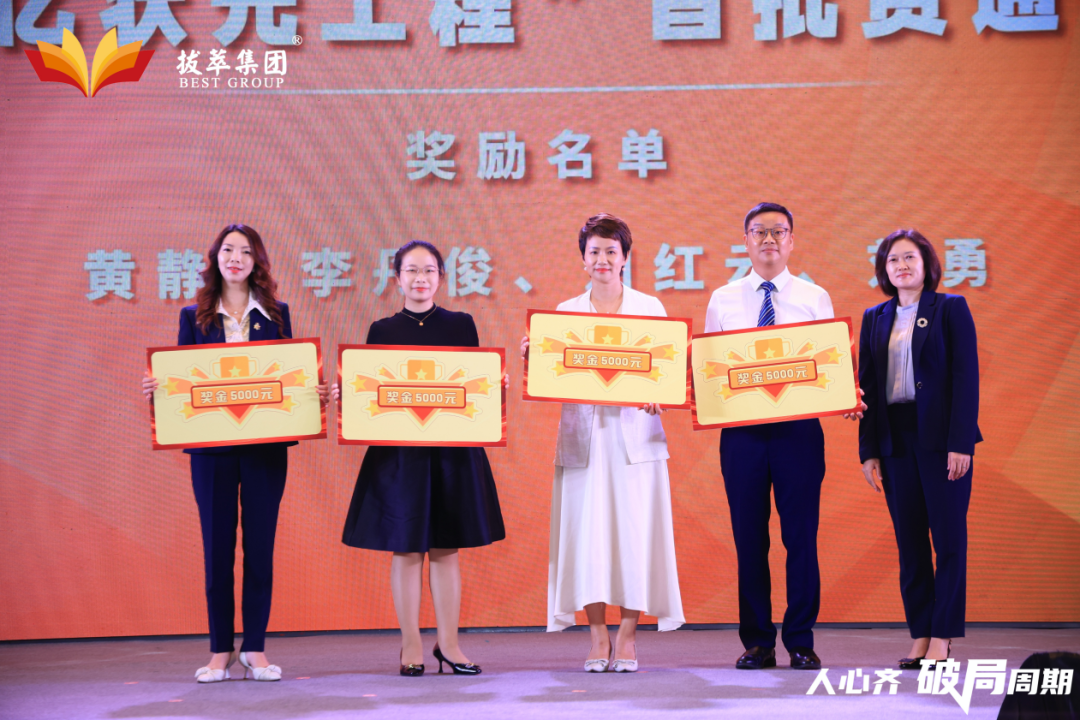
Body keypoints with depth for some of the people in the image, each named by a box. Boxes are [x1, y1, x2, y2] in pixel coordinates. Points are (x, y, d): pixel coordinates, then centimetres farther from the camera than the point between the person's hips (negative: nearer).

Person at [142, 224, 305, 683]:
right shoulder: (194, 317, 8)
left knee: (260, 545, 2)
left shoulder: (276, 314, 8)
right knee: (217, 546, 3)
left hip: (265, 444, 0)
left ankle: (255, 649, 10)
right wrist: (155, 388, -12)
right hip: (211, 444, 0)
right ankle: (220, 651, 12)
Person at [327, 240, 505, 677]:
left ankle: (448, 643, 12)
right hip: (399, 451, 0)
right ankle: (411, 645, 10)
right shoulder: (382, 330, 6)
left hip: (453, 449, 1)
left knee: (446, 547, 5)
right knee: (405, 548, 2)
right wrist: (344, 394, -14)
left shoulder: (461, 325, 7)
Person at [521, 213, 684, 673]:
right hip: (583, 435, 1)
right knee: (587, 532, -2)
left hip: (634, 433, -1)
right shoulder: (565, 312, 10)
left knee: (634, 530, -3)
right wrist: (532, 357, -11)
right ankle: (598, 639, 7)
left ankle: (627, 637, 7)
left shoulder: (649, 308, 7)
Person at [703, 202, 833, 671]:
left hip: (799, 426, -1)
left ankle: (801, 642, 9)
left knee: (801, 536, -1)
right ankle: (757, 643, 12)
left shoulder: (814, 298, 8)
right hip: (741, 429, 1)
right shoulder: (723, 300, 10)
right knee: (749, 538, 3)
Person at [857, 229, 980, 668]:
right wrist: (868, 450, 4)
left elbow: (966, 377, -6)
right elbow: (866, 385, 11)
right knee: (909, 542, 5)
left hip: (941, 437, -4)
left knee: (948, 538, -2)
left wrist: (960, 442, -14)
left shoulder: (950, 309, 1)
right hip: (894, 438, 4)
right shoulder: (875, 319, 12)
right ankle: (920, 636, 10)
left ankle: (942, 638, 3)